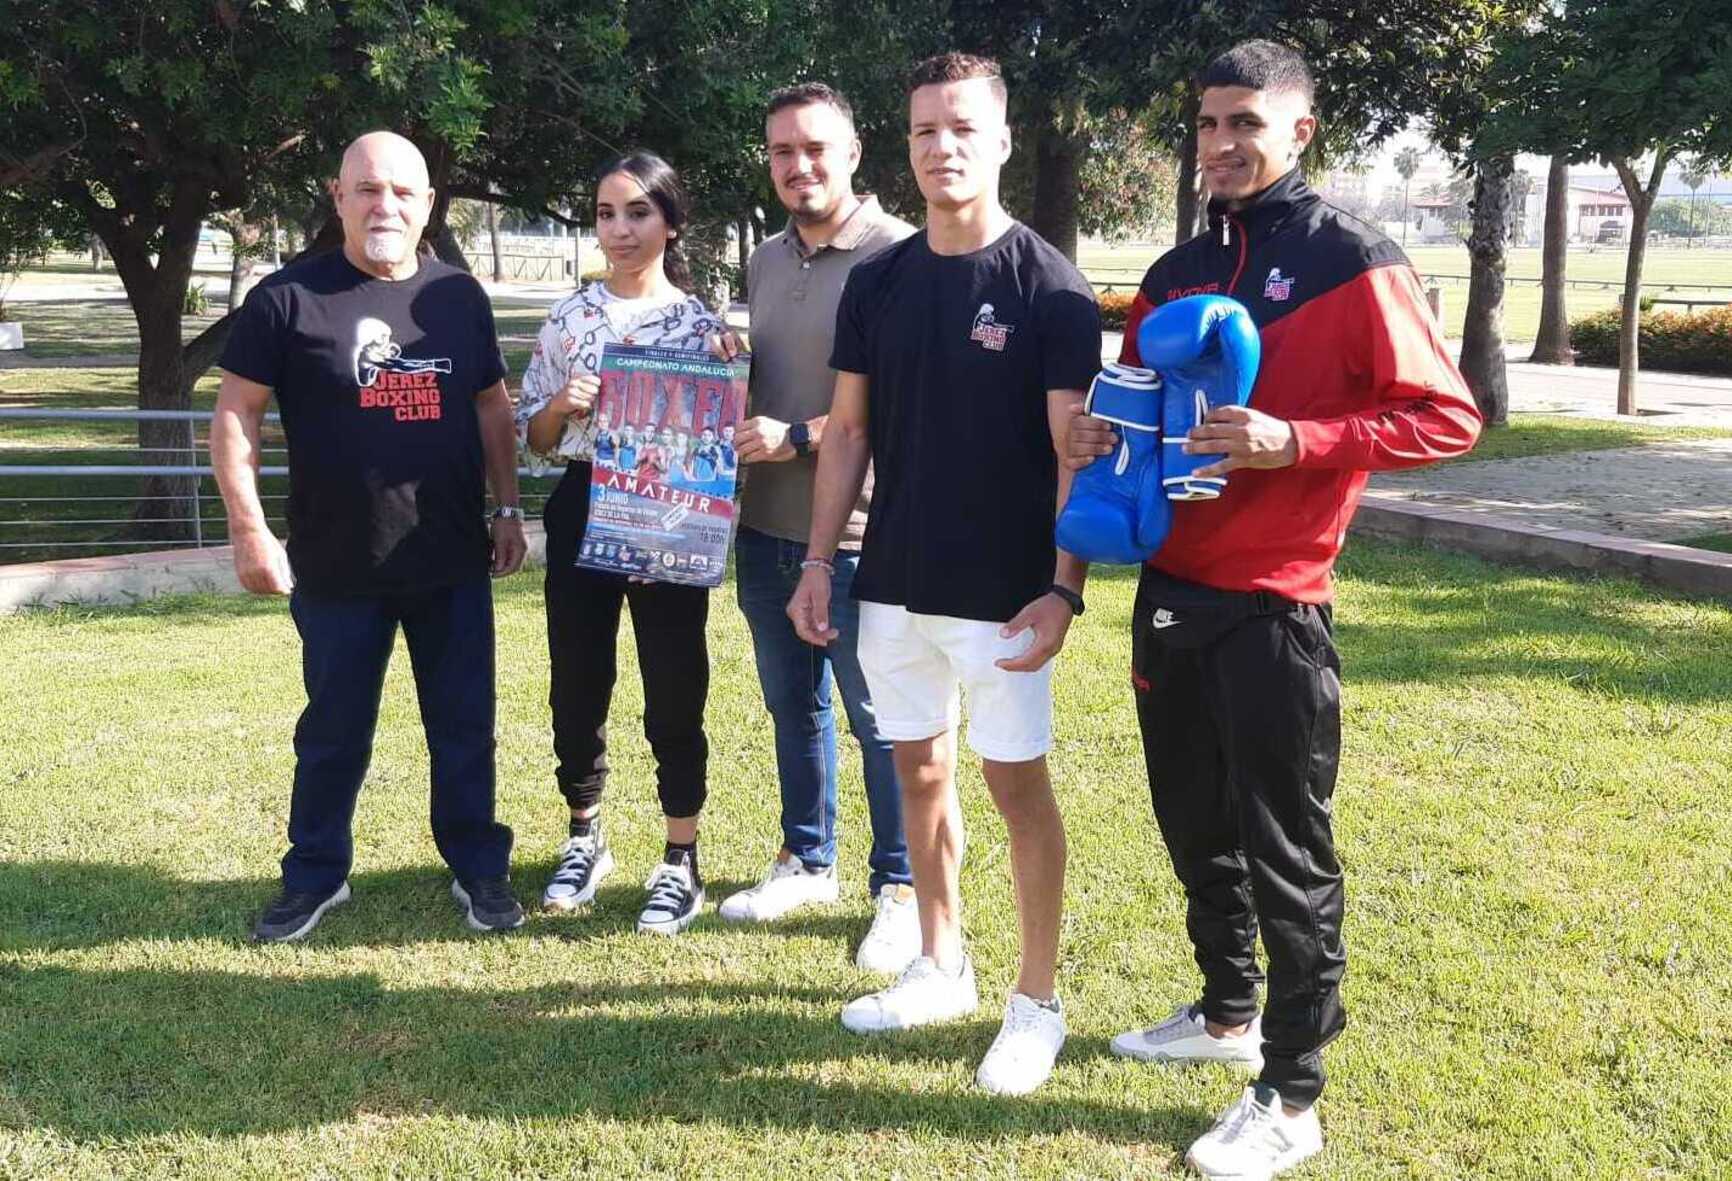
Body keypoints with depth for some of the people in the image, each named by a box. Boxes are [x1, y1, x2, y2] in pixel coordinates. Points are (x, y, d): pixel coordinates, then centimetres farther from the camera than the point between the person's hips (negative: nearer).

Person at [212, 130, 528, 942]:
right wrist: (249, 530, -12)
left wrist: (507, 509, 9)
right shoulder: (288, 298, -5)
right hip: (336, 567, -2)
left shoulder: (460, 296, 6)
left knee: (464, 725, 10)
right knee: (333, 732, 11)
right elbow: (235, 416, -5)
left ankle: (479, 870, 24)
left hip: (452, 561, 3)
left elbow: (492, 407, 14)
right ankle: (316, 875, 27)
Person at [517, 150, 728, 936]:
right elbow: (532, 437, 9)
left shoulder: (701, 322, 0)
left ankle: (680, 863, 15)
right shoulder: (570, 315, 5)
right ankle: (584, 839, 29)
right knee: (577, 685, 10)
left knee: (675, 694, 2)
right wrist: (562, 404, -12)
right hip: (582, 514, 2)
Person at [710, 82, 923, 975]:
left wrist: (795, 437, -19)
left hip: (857, 538, -7)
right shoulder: (766, 260, 13)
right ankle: (807, 861, 34)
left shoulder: (897, 255, -13)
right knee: (793, 706, 19)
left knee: (880, 723, 4)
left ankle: (900, 890, 18)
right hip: (767, 530, 8)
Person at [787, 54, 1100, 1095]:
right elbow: (848, 432, 10)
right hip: (894, 585, 5)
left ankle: (1038, 1000, 17)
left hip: (1001, 594, -5)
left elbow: (1078, 451, -11)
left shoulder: (1050, 288, -9)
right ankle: (941, 966, 30)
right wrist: (821, 560, 5)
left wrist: (1064, 588, -18)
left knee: (1018, 783, 3)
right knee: (920, 771, 14)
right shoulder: (878, 283, 5)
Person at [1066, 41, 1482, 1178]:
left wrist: (1295, 442, -23)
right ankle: (1228, 1011, 38)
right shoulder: (1176, 272, 11)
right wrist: (1107, 432, -2)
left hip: (1272, 610, -7)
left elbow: (1446, 416, -12)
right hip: (1170, 592, 7)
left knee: (1286, 851, 1)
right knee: (1195, 826, 18)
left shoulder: (1352, 262, -9)